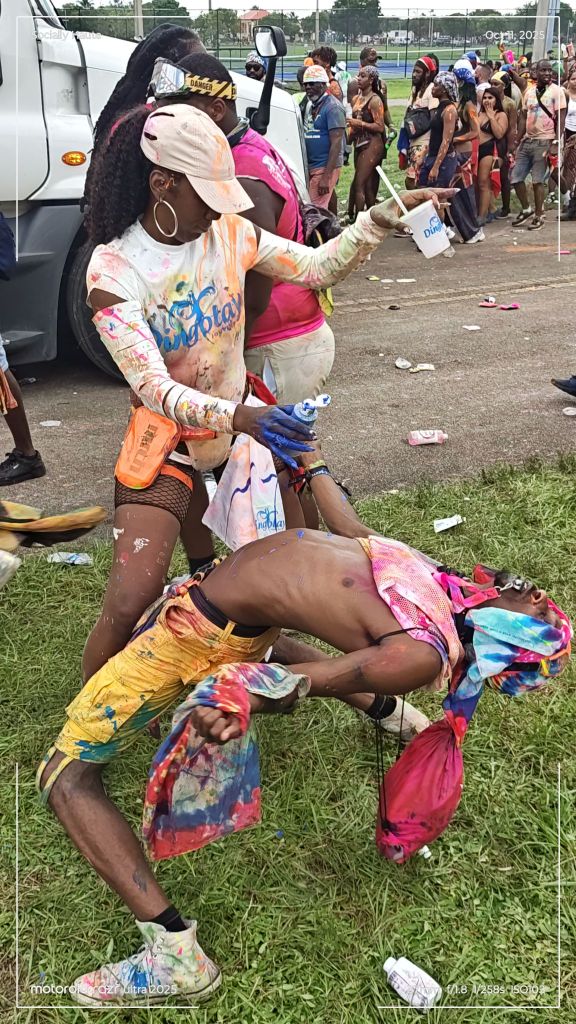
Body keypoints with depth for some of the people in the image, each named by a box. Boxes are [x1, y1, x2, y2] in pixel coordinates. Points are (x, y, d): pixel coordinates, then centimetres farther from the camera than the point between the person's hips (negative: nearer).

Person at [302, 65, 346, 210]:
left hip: (325, 167, -8)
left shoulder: (332, 107, -11)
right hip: (311, 166, 8)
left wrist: (326, 176, -22)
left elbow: (336, 143, -17)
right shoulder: (312, 105, 14)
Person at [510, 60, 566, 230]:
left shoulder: (557, 91, -5)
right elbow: (523, 117, 12)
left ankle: (538, 216, 11)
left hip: (544, 141, -5)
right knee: (515, 178, 6)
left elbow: (560, 119, -8)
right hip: (527, 140, 5)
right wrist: (518, 141, 7)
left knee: (538, 180, -2)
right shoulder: (528, 90, 9)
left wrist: (555, 143, -17)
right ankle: (526, 209, 25)